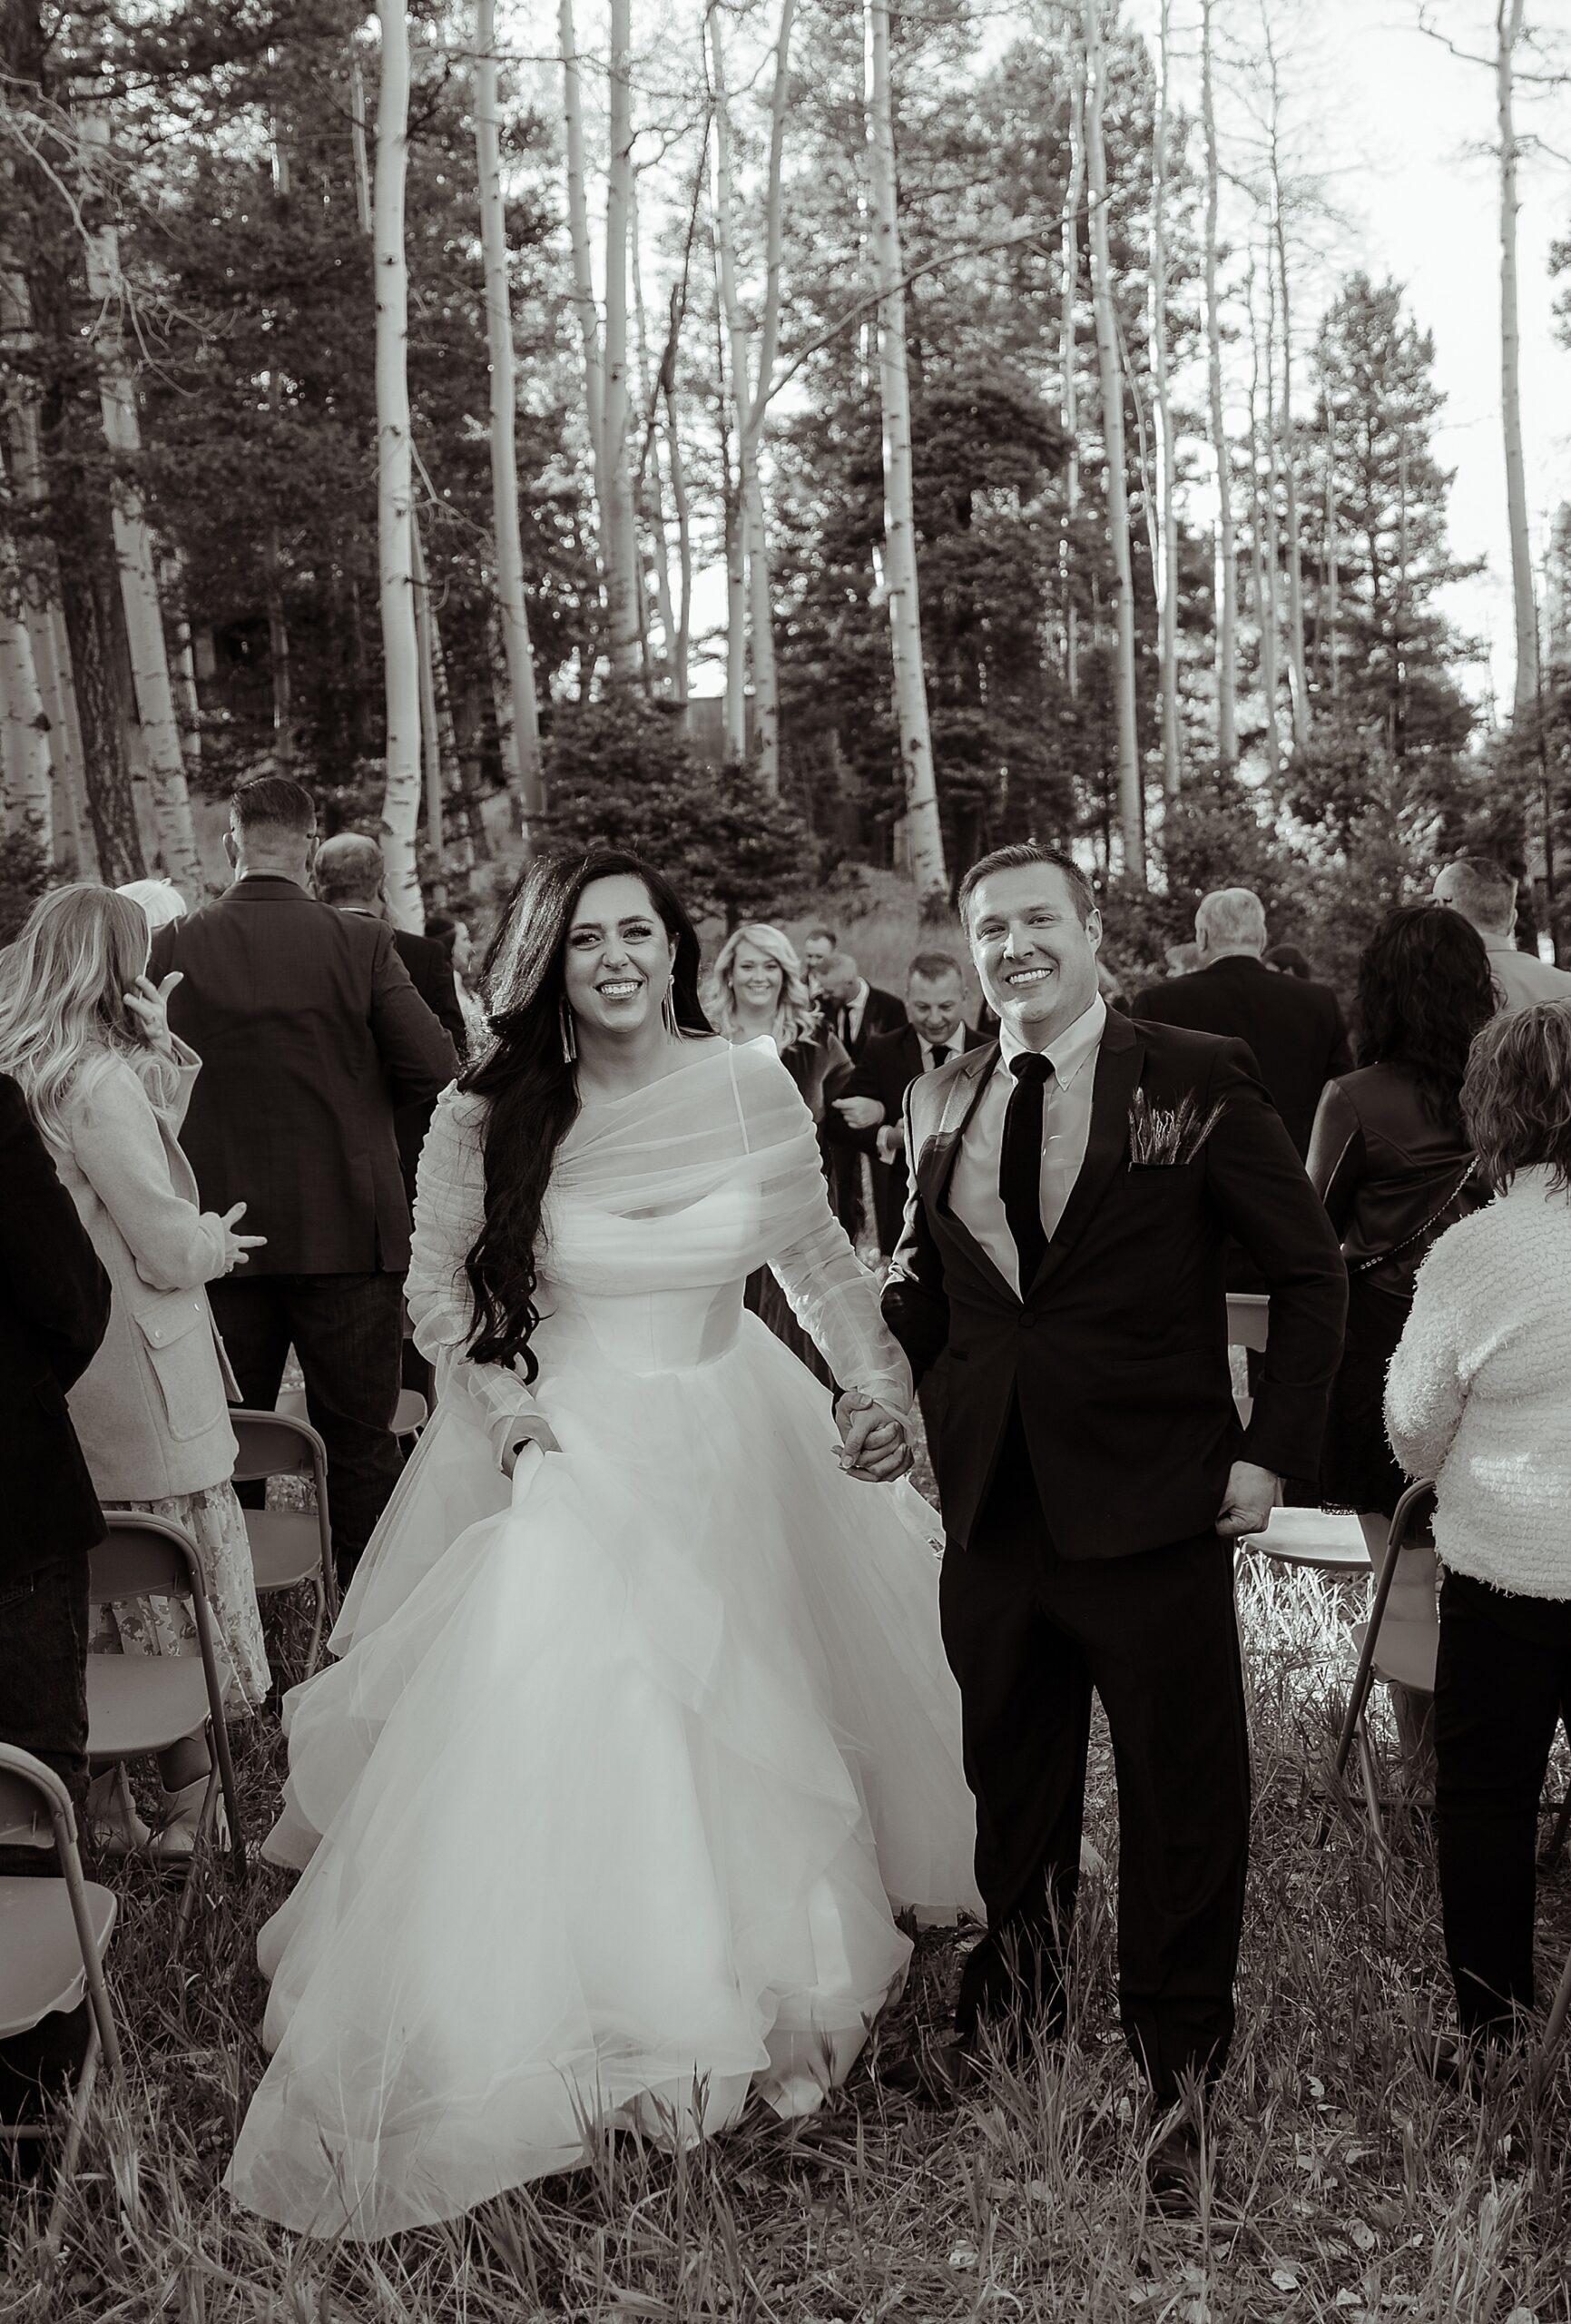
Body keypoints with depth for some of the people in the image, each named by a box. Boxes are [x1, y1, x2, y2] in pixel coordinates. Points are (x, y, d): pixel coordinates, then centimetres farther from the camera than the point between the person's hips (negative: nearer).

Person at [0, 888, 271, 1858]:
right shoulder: (97, 1080, -20)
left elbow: (155, 1138, 12)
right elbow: (169, 1248, -19)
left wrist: (162, 1048, -1)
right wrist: (217, 1241, 1)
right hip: (141, 1386, -8)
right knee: (182, 1592, 6)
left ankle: (105, 1809, 27)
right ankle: (188, 1811, 18)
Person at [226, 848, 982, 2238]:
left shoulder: (753, 1089, -6)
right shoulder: (486, 1118, -9)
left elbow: (816, 1256, 4)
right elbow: (439, 1288, 3)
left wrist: (883, 1385, -7)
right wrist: (498, 1398, -11)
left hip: (726, 1448, 2)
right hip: (559, 1448, -2)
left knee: (742, 1717, 12)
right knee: (550, 1723, -4)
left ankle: (757, 1979, 37)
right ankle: (526, 2022, 19)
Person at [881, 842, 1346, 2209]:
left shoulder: (1198, 1080, -7)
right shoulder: (940, 1105, 7)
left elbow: (1310, 1272, -3)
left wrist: (1275, 1450, -8)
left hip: (1153, 1510, -4)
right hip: (992, 1508, 4)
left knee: (1182, 1799, 8)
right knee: (1012, 1778, 21)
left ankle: (1177, 2075, 29)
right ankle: (1015, 2001, 45)